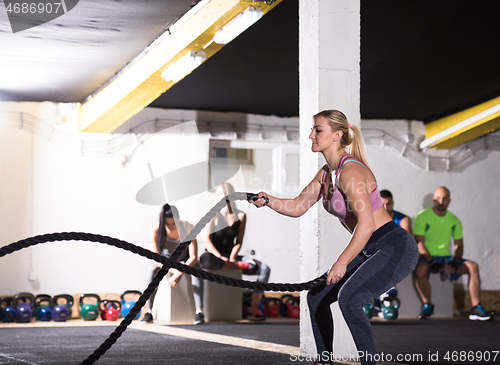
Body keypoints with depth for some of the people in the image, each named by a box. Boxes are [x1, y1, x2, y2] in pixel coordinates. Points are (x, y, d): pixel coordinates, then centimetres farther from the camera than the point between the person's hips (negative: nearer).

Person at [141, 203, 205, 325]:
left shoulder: (188, 228, -29)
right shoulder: (156, 230, -27)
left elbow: (193, 257, -31)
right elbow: (156, 259, -25)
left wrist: (178, 274, -44)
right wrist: (174, 271, -40)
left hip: (185, 261, -1)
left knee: (196, 269, -33)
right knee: (152, 270, -32)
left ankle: (199, 311, -40)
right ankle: (148, 312, -33)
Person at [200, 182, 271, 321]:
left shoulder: (240, 216, 9)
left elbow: (238, 242, 5)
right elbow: (207, 240, -11)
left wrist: (232, 258, -14)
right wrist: (221, 258, -24)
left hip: (231, 257, 4)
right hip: (214, 256, -4)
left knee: (265, 269, -18)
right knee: (205, 259, -43)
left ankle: (254, 309, -23)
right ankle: (238, 266, -24)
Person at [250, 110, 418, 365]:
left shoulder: (350, 171, -21)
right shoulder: (326, 173, 8)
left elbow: (366, 224, -28)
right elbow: (297, 207, 13)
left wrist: (342, 262, -28)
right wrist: (269, 200, -5)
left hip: (397, 248, -10)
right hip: (372, 250, 10)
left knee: (349, 298, -30)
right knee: (316, 297, 12)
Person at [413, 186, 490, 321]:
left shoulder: (454, 220, 9)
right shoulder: (422, 217, -5)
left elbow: (459, 245, 10)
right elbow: (419, 243, -12)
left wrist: (454, 262, -11)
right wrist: (432, 263, -24)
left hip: (446, 257, 4)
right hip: (427, 258, -4)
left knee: (473, 266, -18)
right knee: (420, 268, -39)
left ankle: (476, 308, -19)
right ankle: (427, 306, -21)